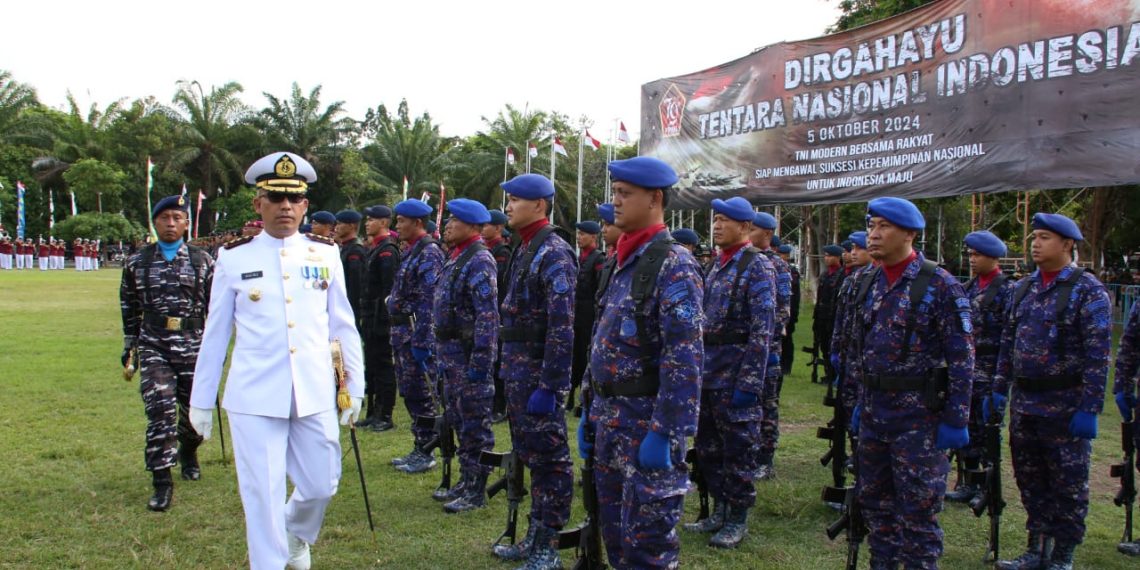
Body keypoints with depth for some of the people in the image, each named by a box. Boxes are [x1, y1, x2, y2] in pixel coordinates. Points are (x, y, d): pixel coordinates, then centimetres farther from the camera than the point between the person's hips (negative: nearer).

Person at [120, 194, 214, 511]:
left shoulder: (202, 262, 4)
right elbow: (129, 309, 15)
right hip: (154, 346, 0)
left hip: (193, 345, 1)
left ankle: (188, 453, 41)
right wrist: (129, 347, 16)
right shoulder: (137, 264, 7)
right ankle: (162, 482, -4)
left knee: (195, 408, 9)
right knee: (160, 410, -10)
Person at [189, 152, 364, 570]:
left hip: (316, 395, 2)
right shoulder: (233, 258, -1)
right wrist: (201, 399, 9)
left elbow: (343, 325, 8)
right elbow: (215, 333, 6)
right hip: (254, 398, -2)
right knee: (263, 494, 2)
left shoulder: (325, 253, 3)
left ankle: (296, 535, 45)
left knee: (321, 485, 13)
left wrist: (355, 387, 8)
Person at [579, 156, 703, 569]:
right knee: (614, 532, 17)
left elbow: (685, 358, -20)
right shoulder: (620, 262, 13)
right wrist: (590, 411, 16)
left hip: (647, 421, -8)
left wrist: (666, 433, -23)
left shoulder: (674, 264, -14)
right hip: (609, 417, 8)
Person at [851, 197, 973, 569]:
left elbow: (961, 358, -12)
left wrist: (955, 420, -14)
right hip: (874, 412, 7)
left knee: (918, 510, 2)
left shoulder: (940, 286, -11)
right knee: (874, 499, 15)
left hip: (918, 415, -7)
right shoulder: (870, 286, 9)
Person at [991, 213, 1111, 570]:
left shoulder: (1088, 291, -9)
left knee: (1068, 485, 5)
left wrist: (1089, 408, -17)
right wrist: (998, 391, 12)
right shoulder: (1024, 289, 11)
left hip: (1065, 406, -6)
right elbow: (1008, 344, 15)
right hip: (1024, 403, 6)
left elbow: (1097, 355, -13)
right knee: (1029, 480, 14)